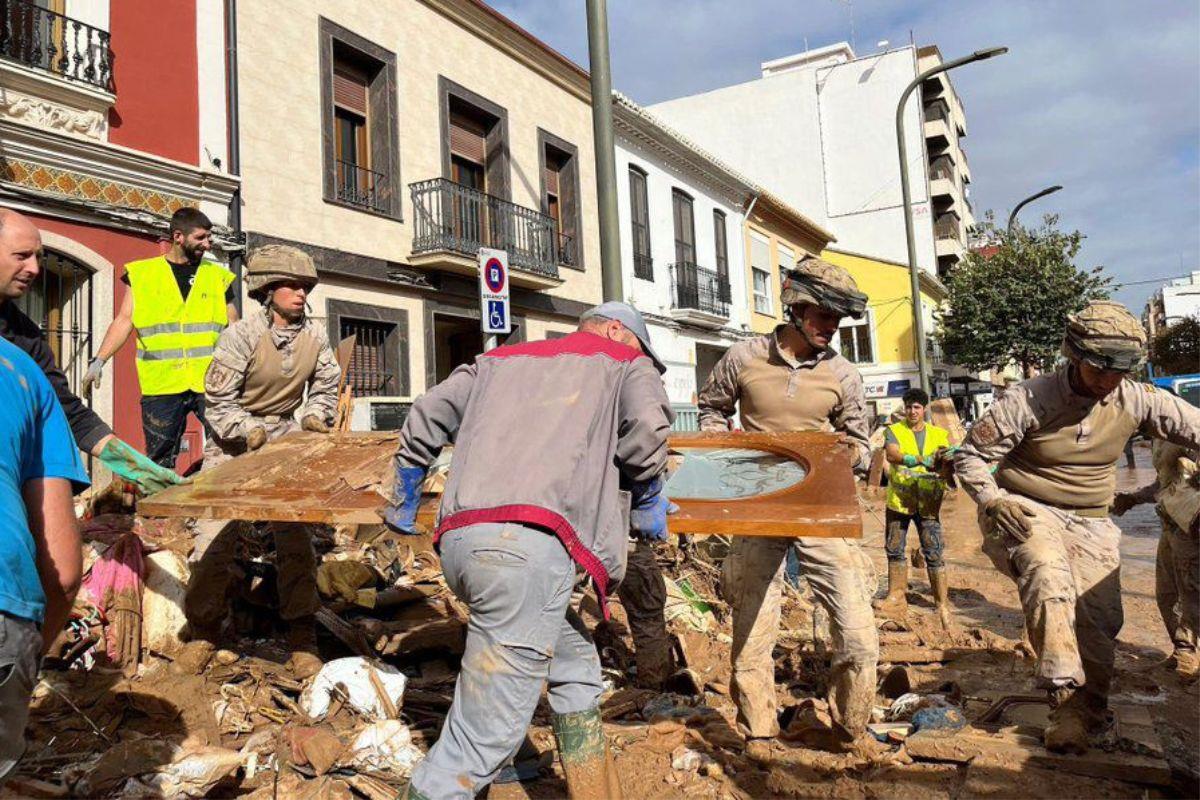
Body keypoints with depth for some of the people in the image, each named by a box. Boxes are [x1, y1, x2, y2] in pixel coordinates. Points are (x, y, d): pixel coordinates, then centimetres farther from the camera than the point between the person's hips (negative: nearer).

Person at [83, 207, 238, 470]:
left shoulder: (217, 276, 12)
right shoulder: (142, 274, 8)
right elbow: (124, 321, 4)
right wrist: (99, 361, -8)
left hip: (211, 382, 1)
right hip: (161, 385, 0)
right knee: (159, 462, 5)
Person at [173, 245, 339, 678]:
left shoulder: (315, 336, -5)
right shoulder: (241, 335, -16)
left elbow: (326, 386, 9)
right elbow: (217, 401, -13)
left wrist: (313, 416, -7)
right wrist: (250, 432, -23)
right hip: (234, 443, -2)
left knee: (296, 534, -1)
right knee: (215, 535, -3)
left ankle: (302, 636, 8)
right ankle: (204, 630, 16)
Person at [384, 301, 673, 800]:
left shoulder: (500, 359, 31)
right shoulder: (627, 362, 17)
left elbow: (426, 417, 27)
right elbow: (648, 430, -3)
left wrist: (403, 506, 39)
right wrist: (646, 506, 14)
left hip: (459, 540, 7)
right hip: (528, 543, -7)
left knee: (575, 666, 23)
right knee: (481, 741, -2)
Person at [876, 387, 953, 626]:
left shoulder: (939, 434, 10)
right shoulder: (894, 431, 3)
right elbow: (891, 454, -17)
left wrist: (945, 459, -24)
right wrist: (923, 460, -29)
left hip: (927, 502, 0)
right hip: (898, 499, 1)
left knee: (933, 552, -4)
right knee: (895, 549, 8)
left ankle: (943, 604, 2)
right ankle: (896, 597, 20)